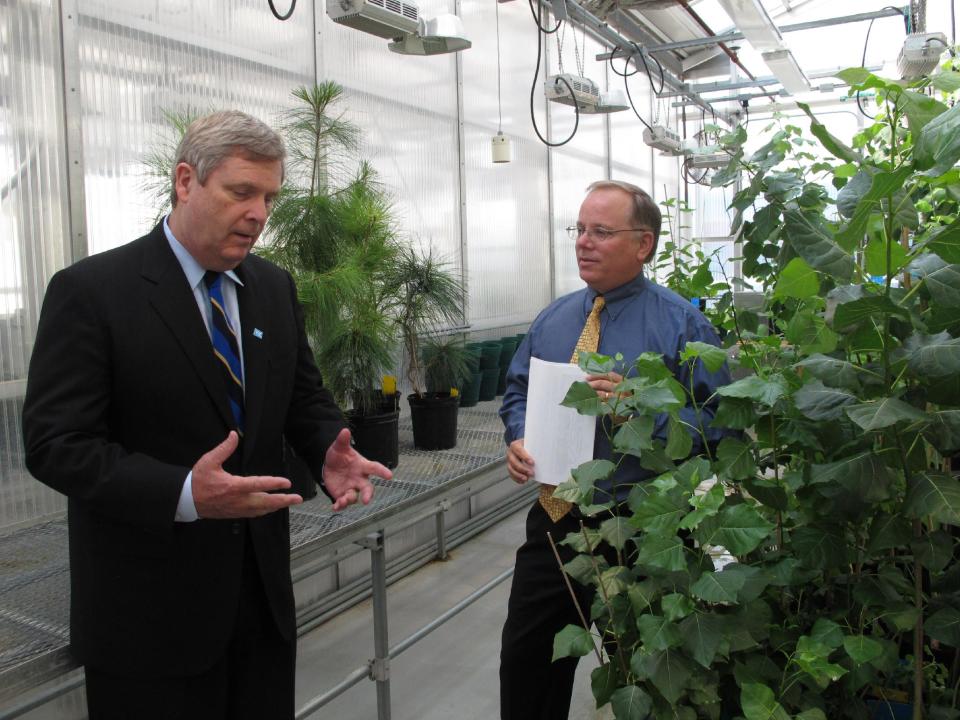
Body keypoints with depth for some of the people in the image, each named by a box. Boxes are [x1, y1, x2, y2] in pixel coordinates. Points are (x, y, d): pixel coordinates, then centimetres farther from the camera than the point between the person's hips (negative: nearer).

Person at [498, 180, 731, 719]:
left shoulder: (681, 324, -10)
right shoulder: (554, 319, 7)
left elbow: (720, 421, -15)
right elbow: (518, 390, 15)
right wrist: (518, 437, -5)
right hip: (555, 518, 5)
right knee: (526, 656, 17)